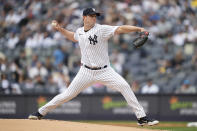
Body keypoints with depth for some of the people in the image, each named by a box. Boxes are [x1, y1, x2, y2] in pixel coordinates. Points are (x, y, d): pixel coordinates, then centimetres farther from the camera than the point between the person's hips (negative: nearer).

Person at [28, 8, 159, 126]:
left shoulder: (102, 29, -11)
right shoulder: (80, 31, 4)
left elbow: (121, 29, -24)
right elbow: (73, 37, 30)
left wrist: (139, 29, -36)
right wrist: (60, 29, 19)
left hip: (104, 71, -2)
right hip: (86, 72, 3)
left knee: (124, 86, -21)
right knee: (68, 94, 2)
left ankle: (142, 117, -16)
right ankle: (41, 112, 16)